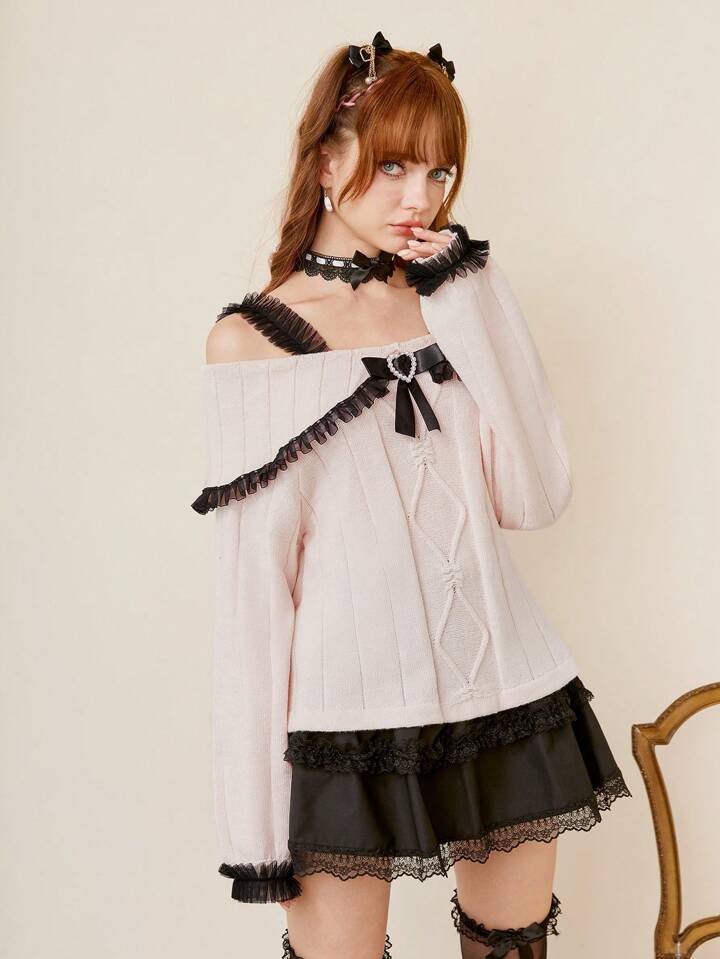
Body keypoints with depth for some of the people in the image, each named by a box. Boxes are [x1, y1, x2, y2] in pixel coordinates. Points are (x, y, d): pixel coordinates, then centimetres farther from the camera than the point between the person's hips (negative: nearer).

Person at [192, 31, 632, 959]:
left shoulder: (453, 303, 7)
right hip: (353, 706, -4)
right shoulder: (250, 339, -5)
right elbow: (254, 577, -5)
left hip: (504, 693, 4)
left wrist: (470, 306, -9)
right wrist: (255, 811, -6)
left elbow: (535, 498, -5)